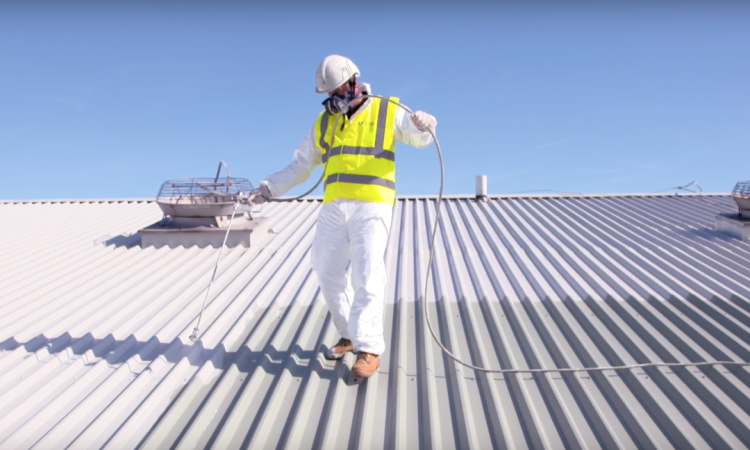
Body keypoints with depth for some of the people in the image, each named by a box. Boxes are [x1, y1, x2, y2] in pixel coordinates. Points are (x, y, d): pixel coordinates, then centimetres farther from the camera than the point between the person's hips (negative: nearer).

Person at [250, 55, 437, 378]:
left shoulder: (386, 111, 6)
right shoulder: (324, 122, 16)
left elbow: (419, 138, -5)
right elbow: (301, 165, 16)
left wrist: (422, 124, -28)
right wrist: (271, 187, 4)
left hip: (372, 206, -5)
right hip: (334, 207, 5)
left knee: (367, 277, -11)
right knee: (328, 273, 6)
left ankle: (369, 349, -5)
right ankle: (351, 335, 22)